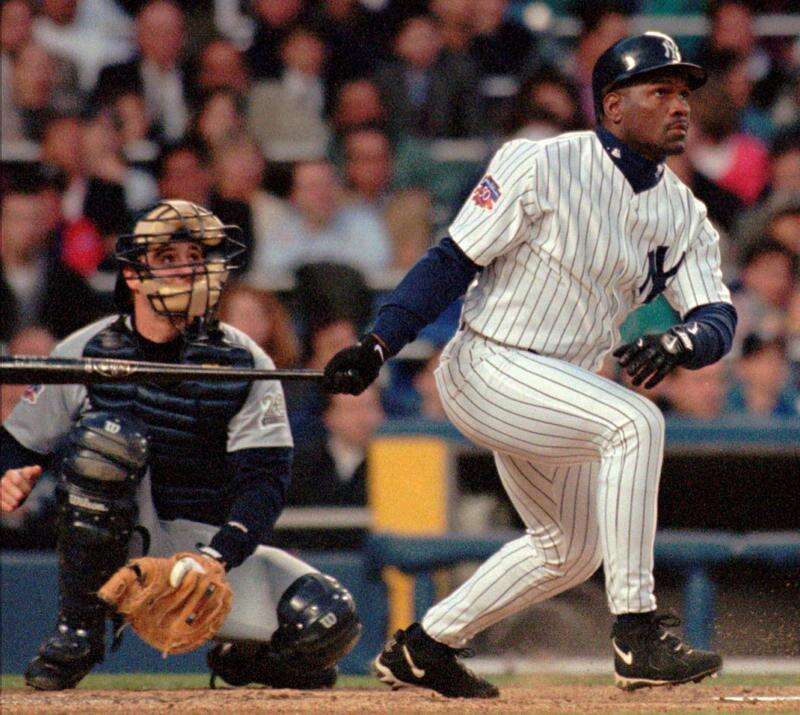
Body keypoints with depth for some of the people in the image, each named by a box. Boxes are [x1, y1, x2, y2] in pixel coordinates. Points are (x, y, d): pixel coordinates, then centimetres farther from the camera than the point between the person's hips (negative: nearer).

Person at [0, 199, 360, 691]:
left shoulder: (246, 364, -5)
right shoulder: (84, 354, -1)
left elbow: (266, 479, -14)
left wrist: (216, 556, -31)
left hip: (210, 544, 1)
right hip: (117, 548, -1)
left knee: (328, 621, -23)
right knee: (106, 434, -31)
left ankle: (241, 656, 15)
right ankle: (78, 632, -19)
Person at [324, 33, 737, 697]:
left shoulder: (683, 214, 4)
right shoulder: (541, 165, -15)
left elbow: (718, 318, -5)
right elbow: (454, 260, -13)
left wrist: (676, 344, -29)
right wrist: (379, 343, -23)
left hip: (559, 388, 9)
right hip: (488, 366, -9)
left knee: (571, 552, 19)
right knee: (634, 421, -30)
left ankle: (422, 648, 35)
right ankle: (638, 637, -31)